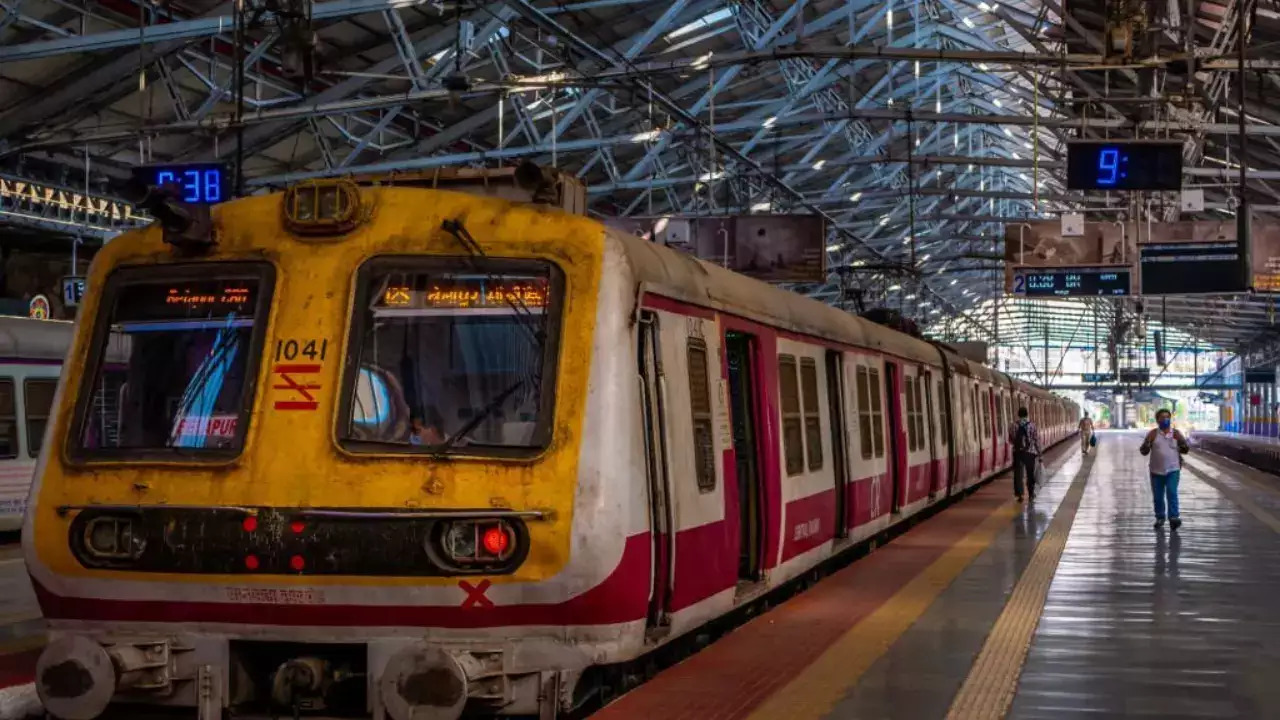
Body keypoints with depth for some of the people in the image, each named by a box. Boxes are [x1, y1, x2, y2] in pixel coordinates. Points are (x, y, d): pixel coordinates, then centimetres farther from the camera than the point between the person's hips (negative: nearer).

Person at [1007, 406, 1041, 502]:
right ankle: (1031, 493, 24)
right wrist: (1039, 454, 3)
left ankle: (1019, 494, -2)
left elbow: (1011, 440, 4)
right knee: (1030, 474, 14)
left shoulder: (1014, 426, -3)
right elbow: (1037, 441, -5)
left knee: (1018, 474, 4)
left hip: (1018, 452, 0)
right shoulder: (1032, 425, -6)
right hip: (1030, 452, 0)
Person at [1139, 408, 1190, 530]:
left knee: (1172, 493, -14)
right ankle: (1160, 518, 21)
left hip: (1173, 470, -1)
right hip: (1156, 471, 1)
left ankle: (1174, 517, -17)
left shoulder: (1176, 434, 4)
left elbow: (1186, 450, 7)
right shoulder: (1153, 434, 1)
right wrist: (1146, 444, -20)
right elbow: (1144, 451, 2)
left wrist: (1181, 442, -12)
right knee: (1158, 496, 7)